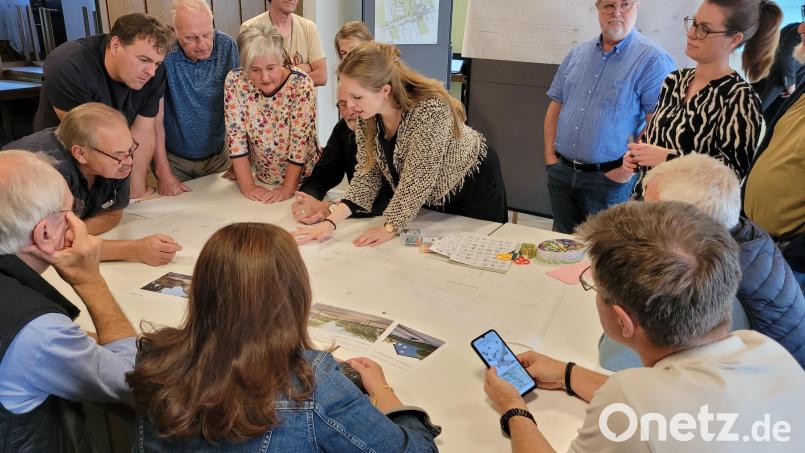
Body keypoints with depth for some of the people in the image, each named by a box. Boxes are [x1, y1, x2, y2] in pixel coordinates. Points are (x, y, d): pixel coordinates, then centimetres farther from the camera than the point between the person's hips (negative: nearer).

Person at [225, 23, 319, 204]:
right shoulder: (234, 82, -9)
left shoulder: (301, 84, -16)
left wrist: (287, 188, -16)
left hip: (302, 181, 0)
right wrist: (247, 186, -12)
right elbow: (235, 136, -8)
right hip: (260, 181, 0)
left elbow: (300, 140, -15)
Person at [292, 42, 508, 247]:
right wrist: (331, 222, -23)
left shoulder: (429, 109, -37)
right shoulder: (367, 114, -16)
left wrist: (390, 228, -26)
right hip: (431, 199, 6)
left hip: (473, 188, -5)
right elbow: (367, 173, -13)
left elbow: (417, 178, -32)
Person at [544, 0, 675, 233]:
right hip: (561, 172, 5)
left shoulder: (653, 59, -9)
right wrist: (550, 155, 5)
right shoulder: (578, 53, 10)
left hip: (610, 178, -5)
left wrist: (628, 170, -16)